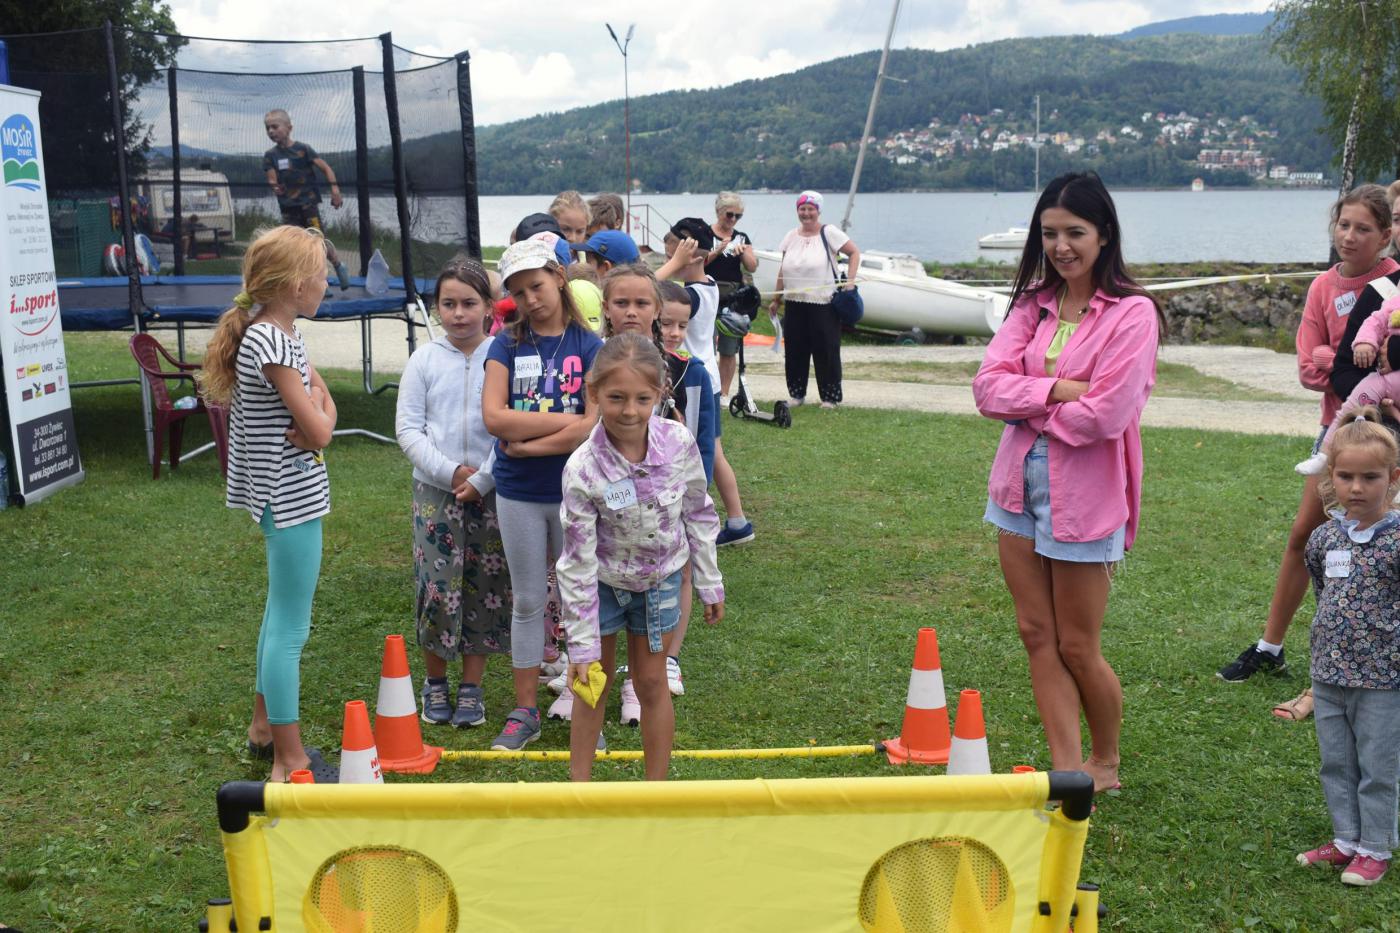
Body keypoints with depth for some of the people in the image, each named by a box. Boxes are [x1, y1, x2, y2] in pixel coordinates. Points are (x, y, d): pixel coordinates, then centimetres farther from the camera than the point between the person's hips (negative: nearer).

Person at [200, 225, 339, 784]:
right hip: (292, 497, -10)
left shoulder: (277, 333, 8)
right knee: (291, 628, -2)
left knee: (281, 614, 22)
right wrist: (318, 408, 0)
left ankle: (264, 727, 37)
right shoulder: (273, 343, -22)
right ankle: (290, 761, 8)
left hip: (282, 495, 11)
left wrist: (317, 413, -10)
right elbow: (318, 429, -20)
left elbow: (325, 408, 11)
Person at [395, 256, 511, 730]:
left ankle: (471, 687, 19)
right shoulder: (425, 359, 1)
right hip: (435, 490, 1)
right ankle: (435, 682, 20)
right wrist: (451, 471, -11)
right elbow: (408, 428, -1)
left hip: (491, 492, 0)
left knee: (485, 589, 6)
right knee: (437, 588, 2)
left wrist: (482, 479, -12)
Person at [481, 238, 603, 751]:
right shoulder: (507, 345, 1)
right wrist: (569, 421, -14)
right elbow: (494, 417, -12)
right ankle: (525, 712, 21)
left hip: (576, 492, -2)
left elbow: (597, 426, -16)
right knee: (527, 601, 11)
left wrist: (526, 443, -15)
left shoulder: (589, 346, -5)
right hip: (519, 494, 2)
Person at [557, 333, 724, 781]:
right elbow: (577, 560, -21)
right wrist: (582, 643, -17)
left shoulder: (679, 443, -21)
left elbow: (698, 515, -4)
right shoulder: (583, 469, -28)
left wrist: (710, 583, 4)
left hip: (659, 579, 2)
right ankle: (579, 785, 26)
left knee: (651, 681, 10)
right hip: (602, 581, -2)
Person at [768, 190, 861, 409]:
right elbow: (783, 270, 15)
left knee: (826, 352, 0)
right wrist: (776, 300, 15)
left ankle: (830, 397, 9)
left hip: (823, 304, -5)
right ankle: (797, 393, 19)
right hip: (794, 304, 5)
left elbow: (854, 252, -1)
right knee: (794, 351, 7)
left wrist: (850, 280, -12)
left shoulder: (828, 232, -3)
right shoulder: (791, 237, 11)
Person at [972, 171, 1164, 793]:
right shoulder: (1033, 304, 7)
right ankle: (1067, 769, 18)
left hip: (1084, 492, -6)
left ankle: (1105, 765, 29)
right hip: (1021, 482, 6)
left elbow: (1105, 414, -19)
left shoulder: (1132, 313, -10)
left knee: (1077, 648, 5)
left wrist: (1027, 404, -7)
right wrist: (1057, 390, -17)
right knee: (1038, 636, 8)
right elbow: (989, 386, -4)